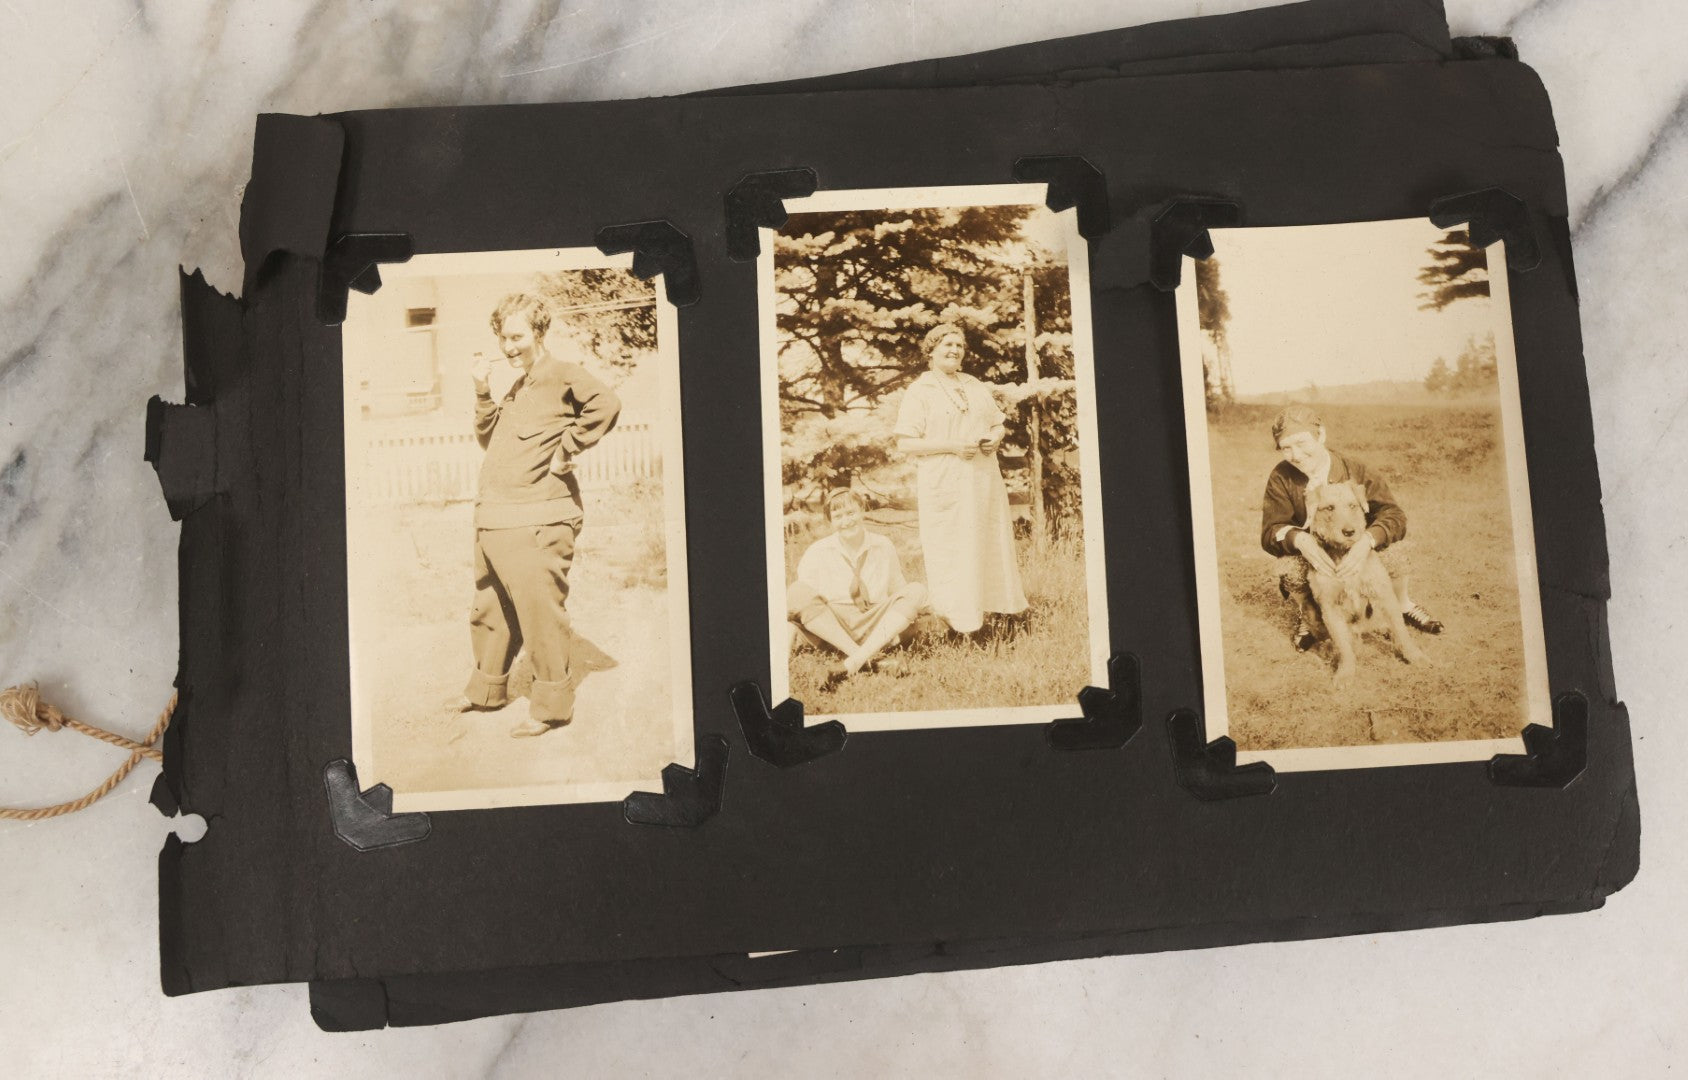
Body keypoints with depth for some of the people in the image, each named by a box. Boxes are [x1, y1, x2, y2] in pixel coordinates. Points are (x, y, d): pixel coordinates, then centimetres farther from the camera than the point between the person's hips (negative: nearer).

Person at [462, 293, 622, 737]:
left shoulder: (561, 375, -7)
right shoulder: (517, 388, 20)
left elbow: (606, 404, -25)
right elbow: (486, 437, 24)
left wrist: (566, 449, -18)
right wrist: (482, 390, 11)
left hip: (535, 521, -9)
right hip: (492, 519, 10)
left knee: (540, 613, -5)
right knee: (489, 610, 19)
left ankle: (552, 705, 5)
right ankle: (487, 690, 35)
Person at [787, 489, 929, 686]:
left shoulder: (884, 546, 5)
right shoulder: (816, 553, -1)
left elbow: (899, 592, 13)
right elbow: (801, 603, -4)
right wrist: (787, 647, -16)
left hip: (879, 629, 2)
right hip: (830, 628, -1)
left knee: (917, 590, -22)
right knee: (796, 592, -26)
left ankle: (855, 661, -35)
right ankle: (863, 657, -35)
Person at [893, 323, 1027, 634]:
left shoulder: (976, 387, 16)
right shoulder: (918, 391, -3)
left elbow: (997, 424, 23)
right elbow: (906, 443, -10)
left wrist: (996, 439, -2)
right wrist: (953, 446, -18)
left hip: (983, 480, 6)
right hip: (943, 487, -6)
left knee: (989, 546, 8)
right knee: (949, 553, -5)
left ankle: (984, 613, 18)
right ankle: (958, 624, -1)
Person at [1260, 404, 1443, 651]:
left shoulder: (1356, 472, -17)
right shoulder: (1282, 478, -17)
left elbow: (1394, 515, -24)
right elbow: (1270, 531, -20)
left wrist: (1366, 541, -46)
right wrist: (1299, 540, -44)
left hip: (1355, 555, 1)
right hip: (1310, 557, -1)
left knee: (1392, 553, -27)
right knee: (1287, 567, -33)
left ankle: (1404, 606, 9)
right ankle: (1305, 617, 2)